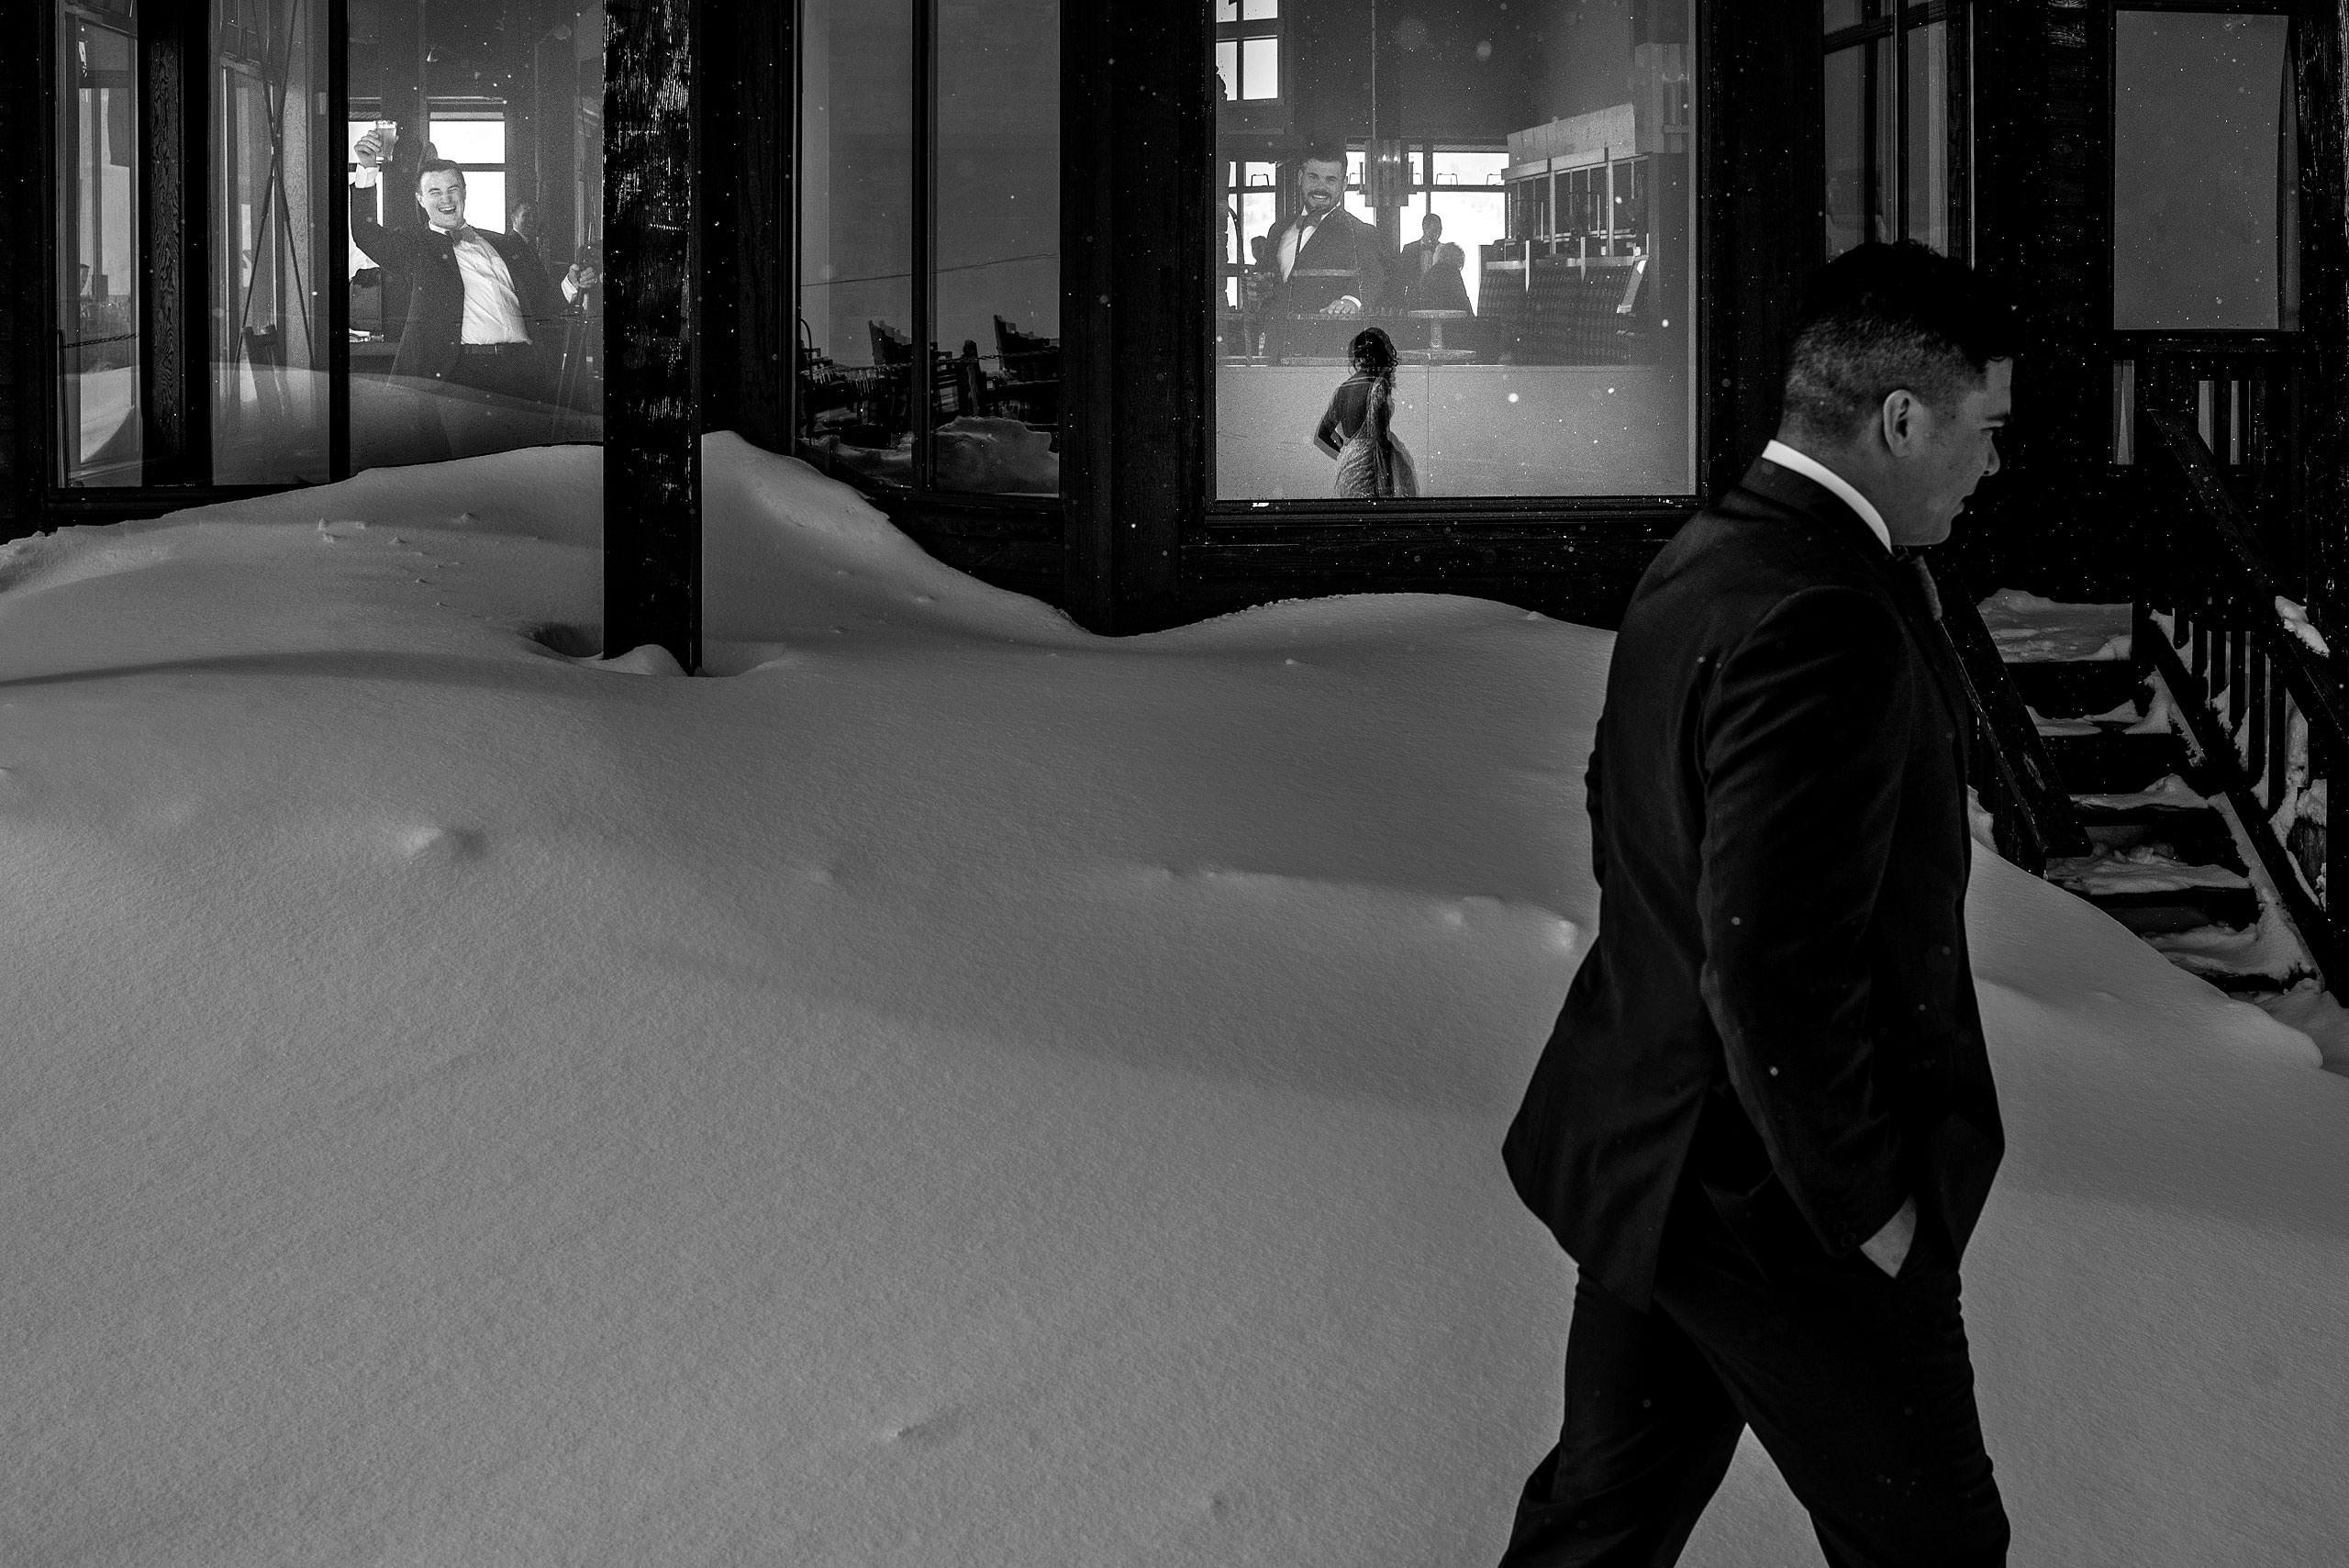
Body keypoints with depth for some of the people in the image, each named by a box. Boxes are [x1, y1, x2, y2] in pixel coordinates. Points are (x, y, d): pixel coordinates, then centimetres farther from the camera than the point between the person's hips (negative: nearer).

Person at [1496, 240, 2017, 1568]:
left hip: (1648, 1147, 9)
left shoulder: (1694, 563, 5)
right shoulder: (1824, 625, -27)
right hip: (1778, 1202, -9)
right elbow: (1774, 965, -29)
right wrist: (1863, 1204, -18)